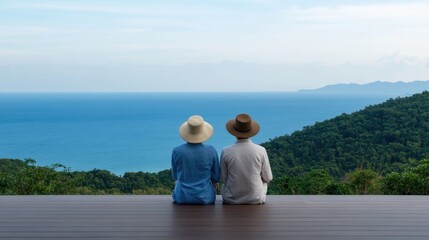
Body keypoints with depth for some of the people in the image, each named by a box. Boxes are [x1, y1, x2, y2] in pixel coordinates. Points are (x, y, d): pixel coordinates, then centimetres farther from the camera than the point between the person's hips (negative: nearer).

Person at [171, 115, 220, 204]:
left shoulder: (176, 151, -13)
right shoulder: (211, 151, -14)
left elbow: (175, 176, 3)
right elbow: (216, 178, -2)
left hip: (182, 198, 0)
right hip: (205, 198, 0)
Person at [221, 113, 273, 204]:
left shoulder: (226, 152, -15)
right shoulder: (261, 151, -14)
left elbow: (223, 178, -2)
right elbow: (268, 178, -3)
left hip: (231, 200, 0)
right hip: (256, 199, 0)